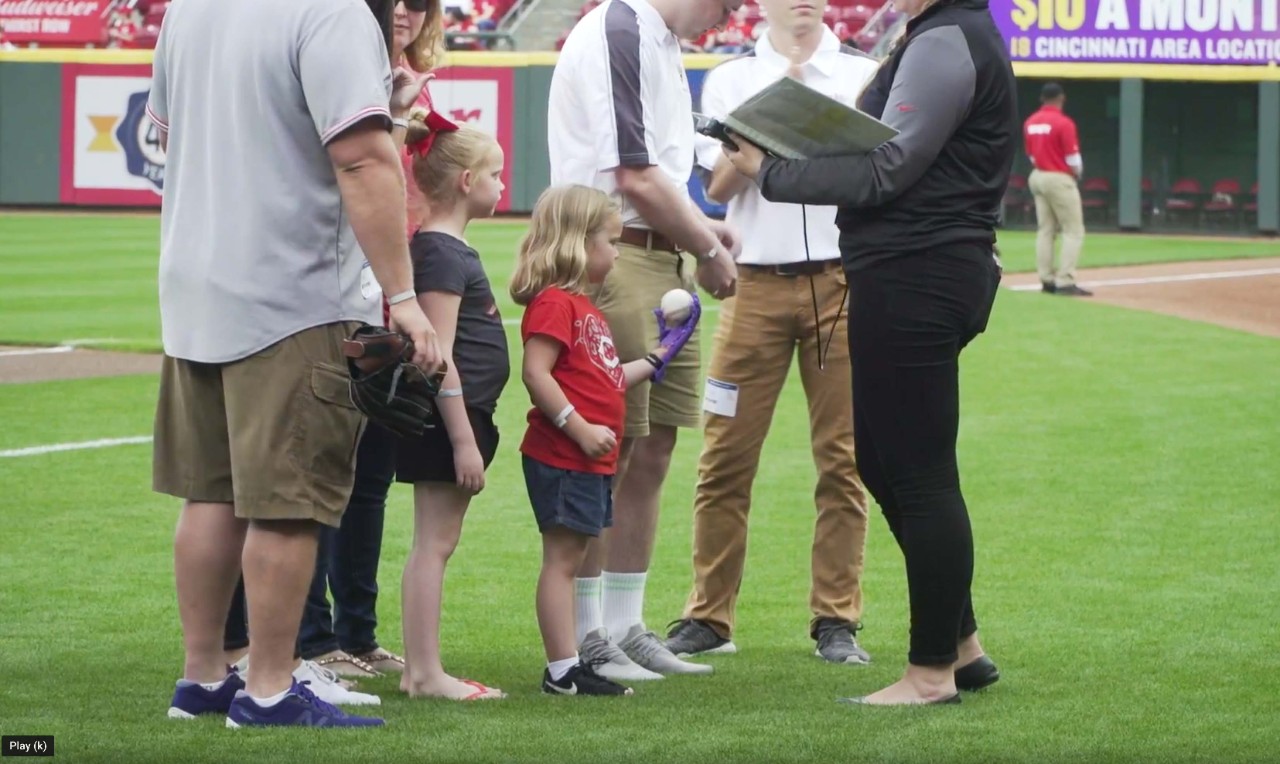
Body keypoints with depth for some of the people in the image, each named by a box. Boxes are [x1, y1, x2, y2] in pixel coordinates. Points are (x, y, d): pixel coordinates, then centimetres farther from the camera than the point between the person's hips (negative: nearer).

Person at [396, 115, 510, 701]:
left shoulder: (451, 249, 16)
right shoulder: (441, 253, -15)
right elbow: (439, 357, -20)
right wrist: (464, 439, -21)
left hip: (462, 415, 10)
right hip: (448, 418, -10)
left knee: (436, 543, 10)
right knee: (434, 543, -7)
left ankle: (420, 671, 14)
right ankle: (426, 673, -6)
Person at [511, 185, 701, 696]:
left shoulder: (583, 307, 21)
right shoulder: (554, 303, -13)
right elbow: (536, 374, -23)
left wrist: (658, 357, 25)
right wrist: (581, 429, -25)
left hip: (591, 461, 10)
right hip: (561, 457, -10)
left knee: (571, 558, 12)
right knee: (562, 558, -8)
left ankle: (571, 665, 16)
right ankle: (562, 670, -7)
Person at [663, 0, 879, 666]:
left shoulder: (864, 75, 10)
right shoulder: (730, 80, 10)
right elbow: (719, 186, -1)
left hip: (841, 281, 0)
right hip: (756, 281, 0)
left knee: (842, 456, 0)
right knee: (725, 455, -2)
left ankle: (837, 620, 7)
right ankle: (708, 617, 5)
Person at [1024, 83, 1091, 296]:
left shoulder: (1030, 123, 6)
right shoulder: (1063, 123, -15)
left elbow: (1031, 154, 12)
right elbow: (1073, 159, -13)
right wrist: (1077, 173, 7)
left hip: (1038, 177, 7)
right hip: (1060, 179, -7)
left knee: (1045, 230, 12)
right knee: (1073, 231, -3)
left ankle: (1047, 280, 12)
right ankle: (1065, 281, -11)